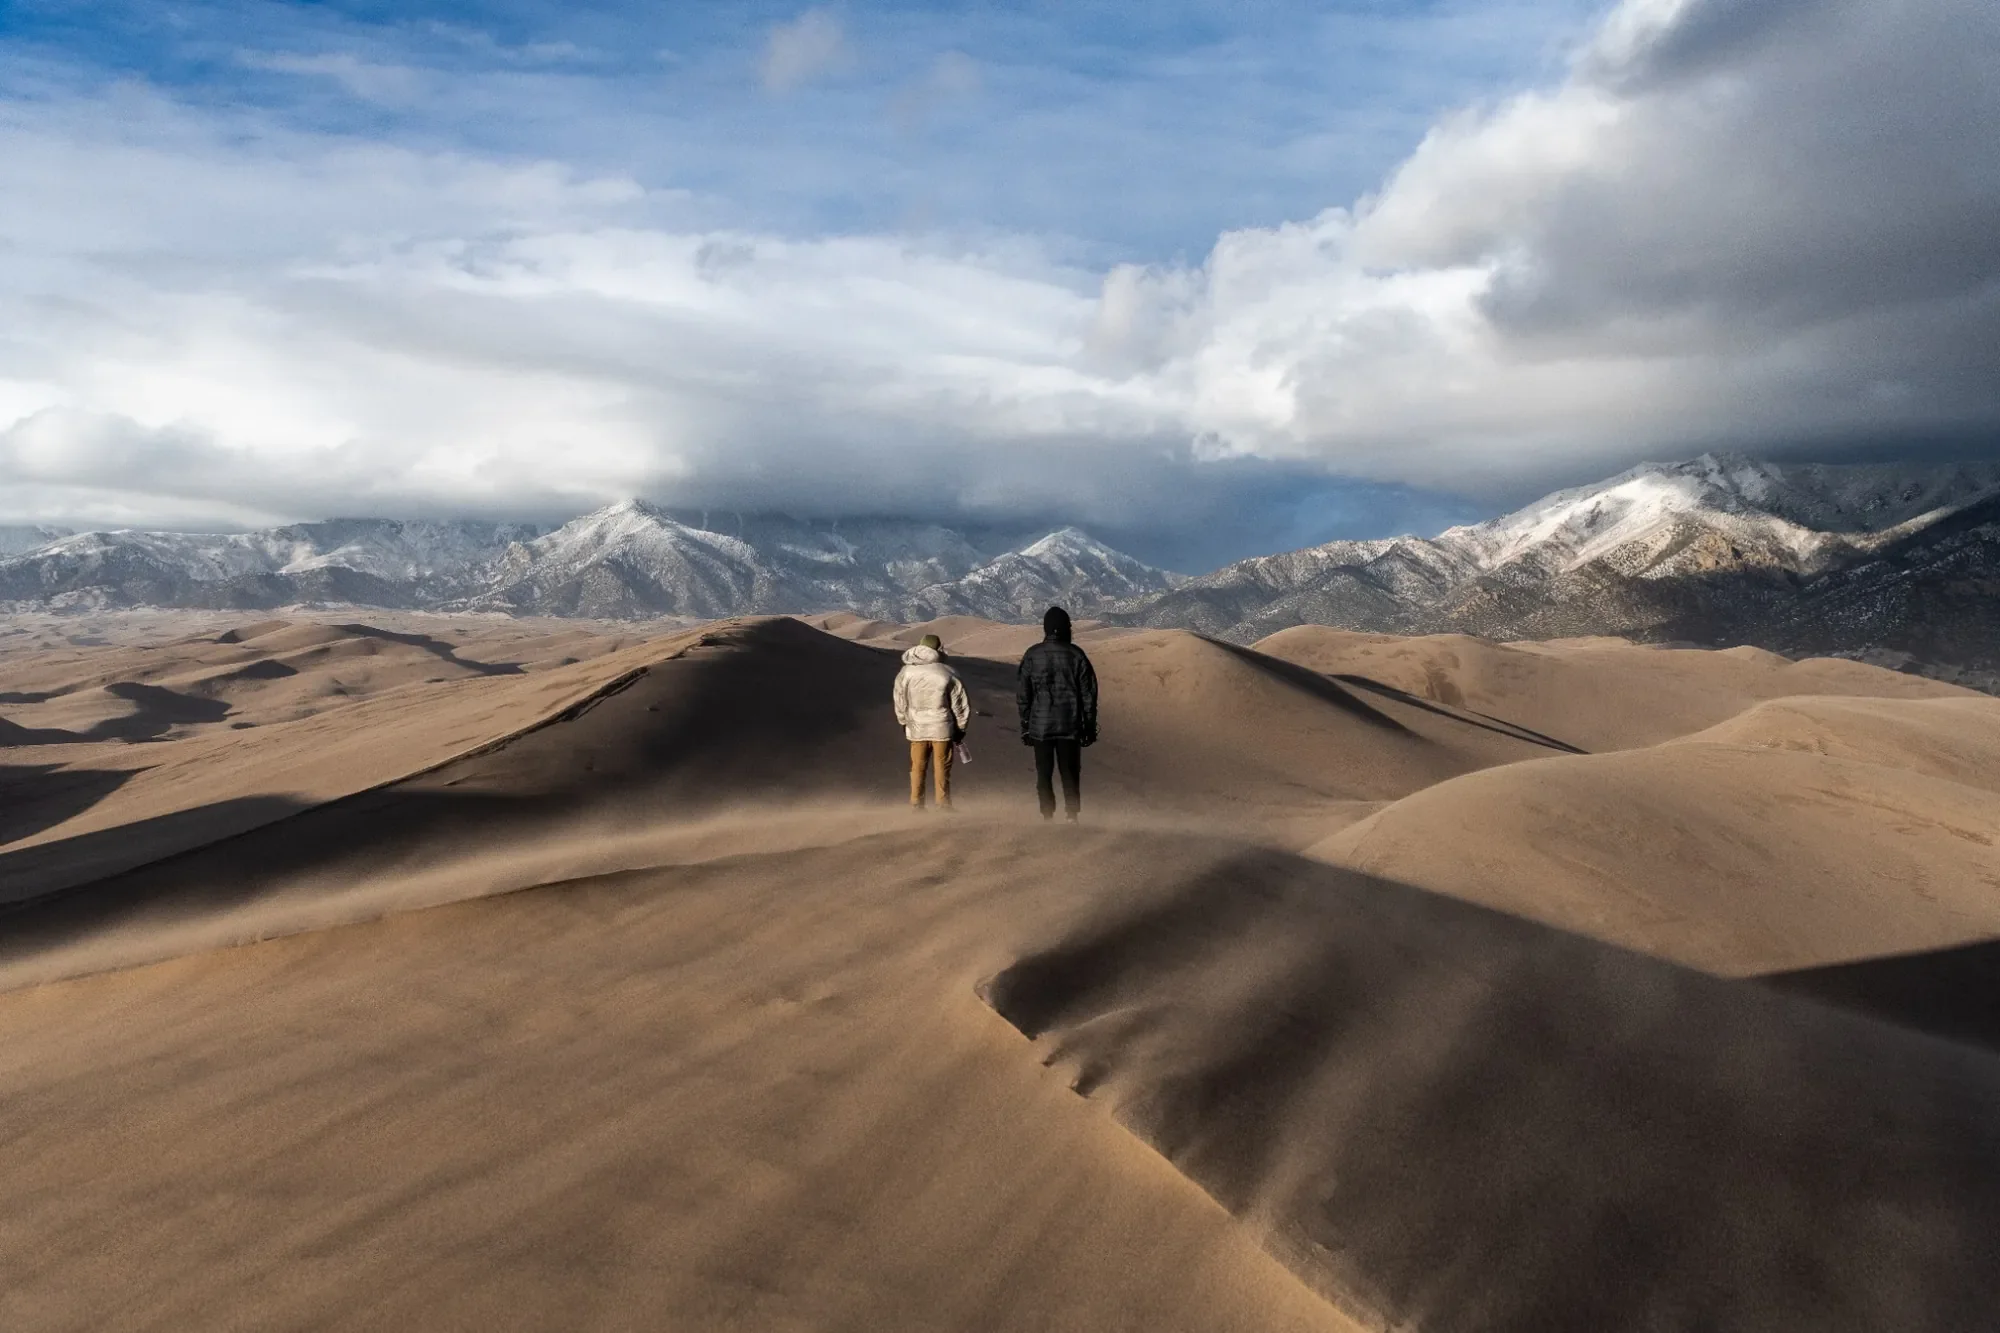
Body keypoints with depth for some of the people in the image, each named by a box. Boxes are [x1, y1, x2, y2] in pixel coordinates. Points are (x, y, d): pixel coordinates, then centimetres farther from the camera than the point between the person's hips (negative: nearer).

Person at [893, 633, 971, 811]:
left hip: (916, 728, 2)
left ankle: (916, 805, 15)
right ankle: (943, 805, 10)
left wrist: (904, 723, 23)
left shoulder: (905, 673, -1)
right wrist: (960, 728, 9)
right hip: (942, 729, -2)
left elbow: (900, 702, 9)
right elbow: (961, 704, -4)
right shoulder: (948, 674, -9)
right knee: (942, 769, 7)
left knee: (917, 768, 12)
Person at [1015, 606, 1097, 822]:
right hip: (1070, 726, 0)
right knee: (1070, 773, 8)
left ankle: (1047, 817, 8)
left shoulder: (1032, 655, -2)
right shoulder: (1076, 654, -3)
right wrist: (1090, 725, 7)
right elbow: (1088, 693, 0)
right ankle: (1072, 816, 4)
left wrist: (1025, 726, 9)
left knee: (1044, 774, 8)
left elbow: (1022, 694, 1)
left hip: (1040, 725, 0)